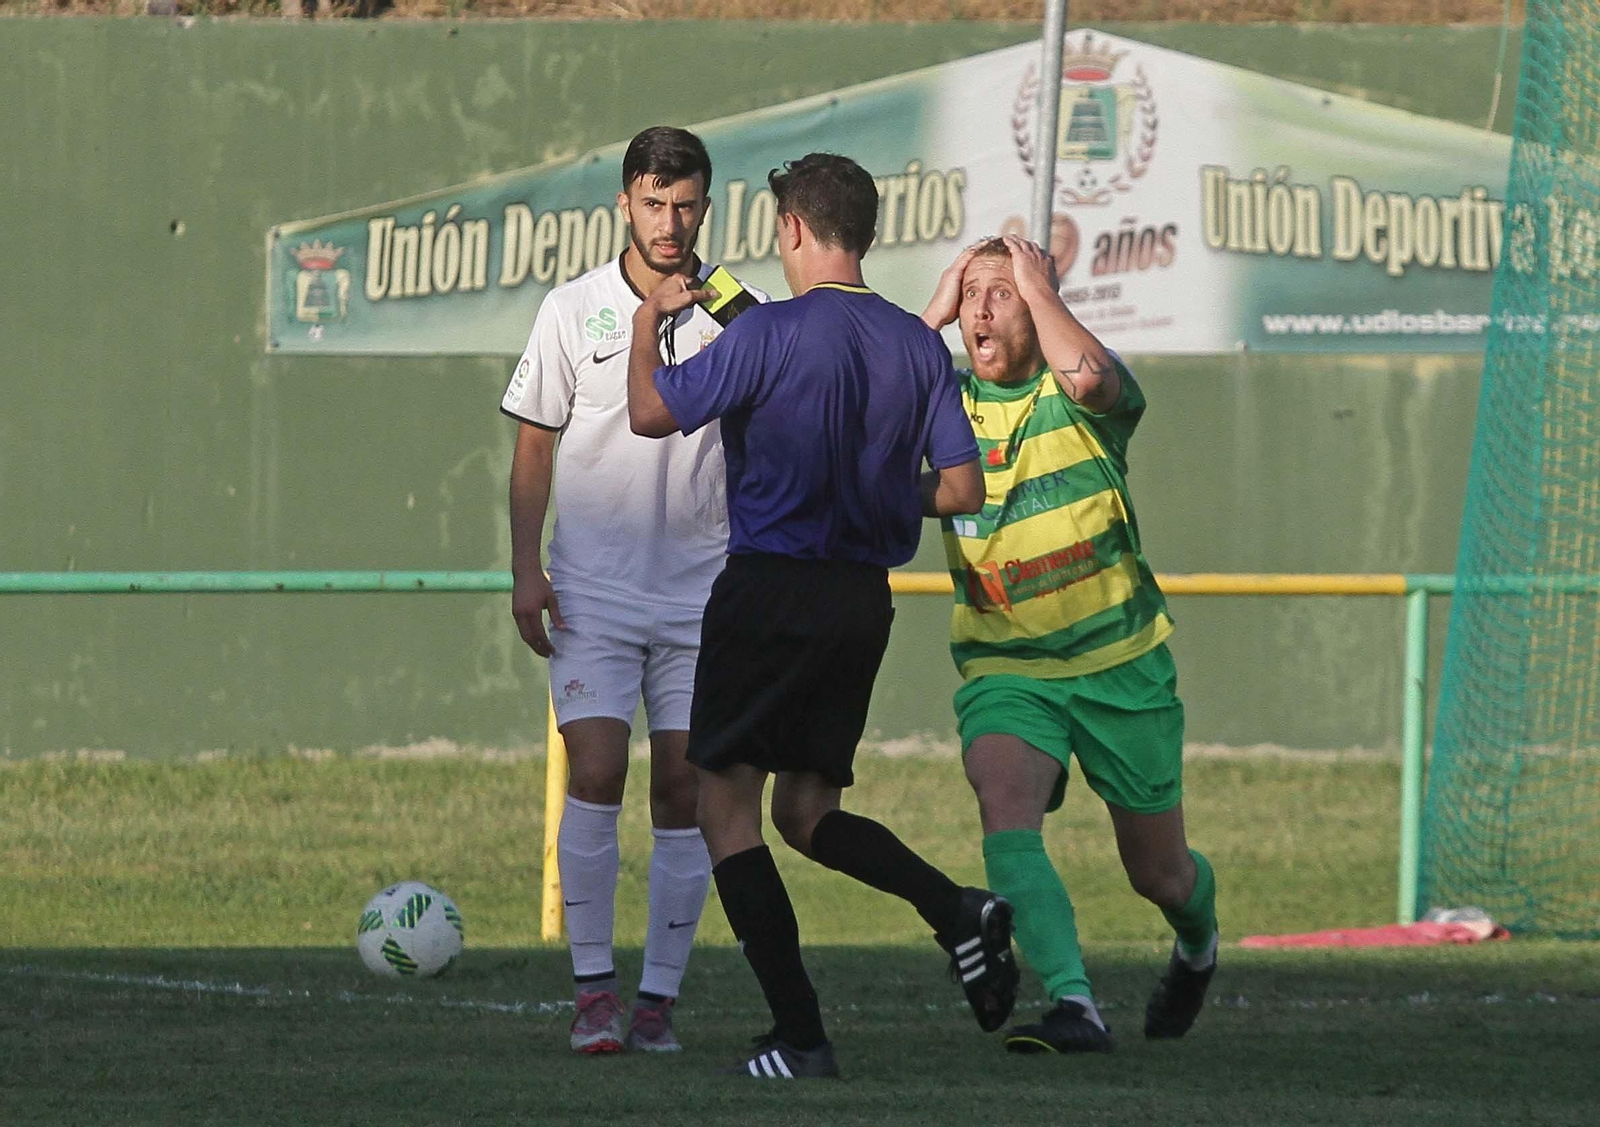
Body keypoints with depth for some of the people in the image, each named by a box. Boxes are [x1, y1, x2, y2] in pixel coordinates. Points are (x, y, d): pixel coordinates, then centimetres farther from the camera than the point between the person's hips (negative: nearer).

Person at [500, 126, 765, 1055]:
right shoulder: (574, 310, 1)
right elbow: (535, 445, 6)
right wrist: (526, 569, -1)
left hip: (702, 593, 1)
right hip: (592, 592, -1)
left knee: (685, 789, -1)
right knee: (596, 775, -12)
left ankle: (661, 994, 6)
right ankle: (594, 988, -6)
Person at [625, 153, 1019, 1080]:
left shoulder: (772, 334, -13)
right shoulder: (921, 347, 4)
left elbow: (653, 412, -9)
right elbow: (962, 490, 4)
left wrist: (648, 321, 8)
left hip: (771, 590, -6)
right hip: (866, 601, 6)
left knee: (727, 808, 2)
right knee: (808, 811, 18)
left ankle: (800, 1035, -7)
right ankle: (958, 909, -7)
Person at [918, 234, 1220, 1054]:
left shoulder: (1076, 393, -7)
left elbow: (1085, 375, -33)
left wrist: (1038, 287, -18)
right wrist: (935, 314, -12)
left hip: (1119, 661, -1)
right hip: (1003, 670, 1)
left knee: (1159, 874, 12)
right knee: (1005, 810, -30)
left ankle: (1197, 942, 48)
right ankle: (1073, 1008, -36)